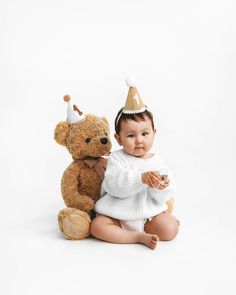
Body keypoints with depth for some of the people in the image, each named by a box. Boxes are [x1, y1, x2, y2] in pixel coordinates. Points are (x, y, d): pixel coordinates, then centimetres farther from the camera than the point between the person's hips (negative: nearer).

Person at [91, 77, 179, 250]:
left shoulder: (156, 161, 3)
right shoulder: (117, 158, -5)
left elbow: (164, 196, -2)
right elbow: (114, 185, -23)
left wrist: (162, 187, -27)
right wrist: (141, 178, -36)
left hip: (150, 213, 2)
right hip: (118, 214, -1)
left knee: (170, 229, -20)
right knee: (98, 226, -26)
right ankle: (140, 237, -22)